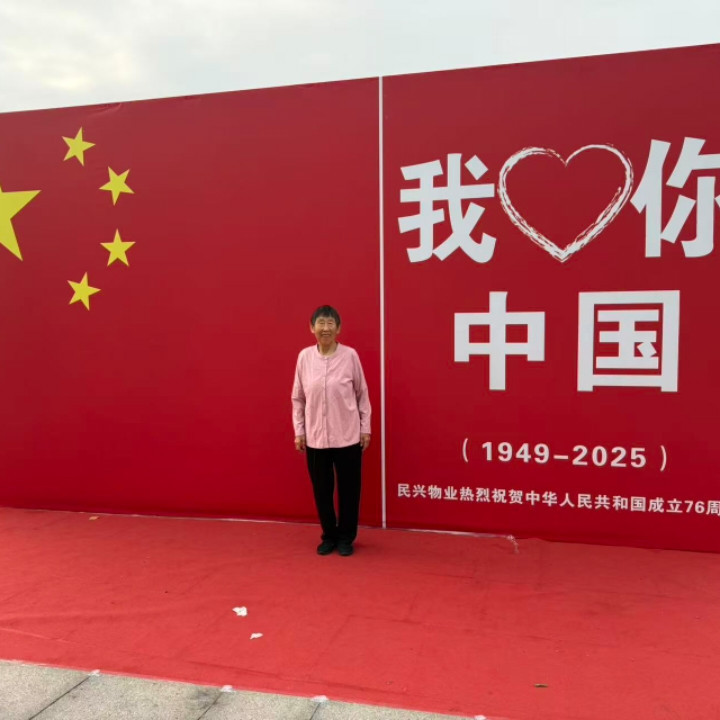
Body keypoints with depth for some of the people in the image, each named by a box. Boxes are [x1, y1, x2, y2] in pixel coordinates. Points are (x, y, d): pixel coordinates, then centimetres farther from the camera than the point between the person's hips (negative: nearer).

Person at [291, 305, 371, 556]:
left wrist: (365, 428, 2)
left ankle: (346, 537, 27)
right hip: (315, 437, 2)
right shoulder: (304, 357, -1)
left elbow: (362, 394, 1)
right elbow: (298, 398, 6)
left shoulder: (350, 356, -6)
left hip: (347, 436, -1)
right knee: (321, 489, 11)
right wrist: (298, 431, 4)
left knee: (348, 489, 9)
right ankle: (329, 536, 31)